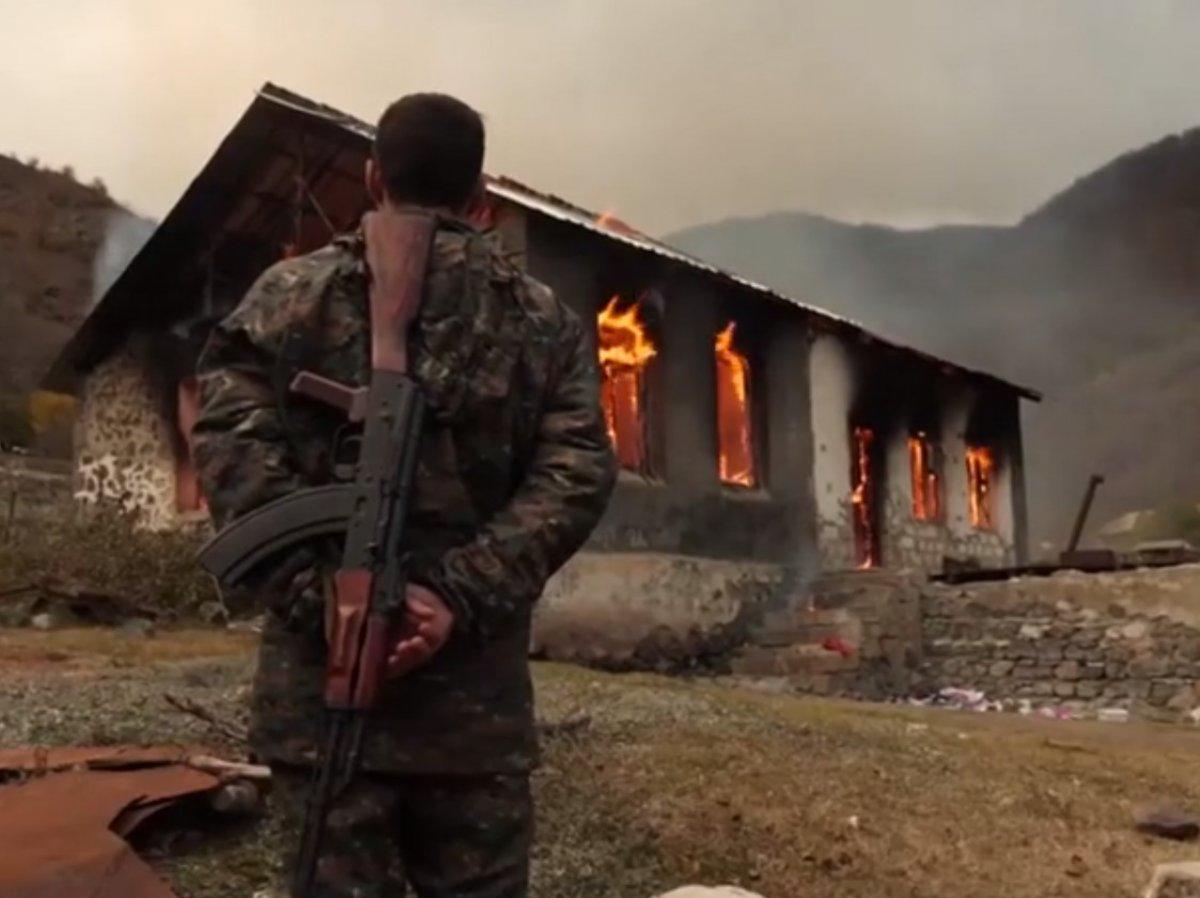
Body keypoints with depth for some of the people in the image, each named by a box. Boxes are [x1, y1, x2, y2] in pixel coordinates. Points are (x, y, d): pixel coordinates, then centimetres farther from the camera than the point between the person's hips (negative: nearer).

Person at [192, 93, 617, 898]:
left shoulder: (291, 296, 5)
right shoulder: (544, 320, 9)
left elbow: (234, 445, -8)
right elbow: (576, 474, -3)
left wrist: (320, 590, -11)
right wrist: (460, 598, -10)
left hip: (325, 666, -1)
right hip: (476, 679, 1)